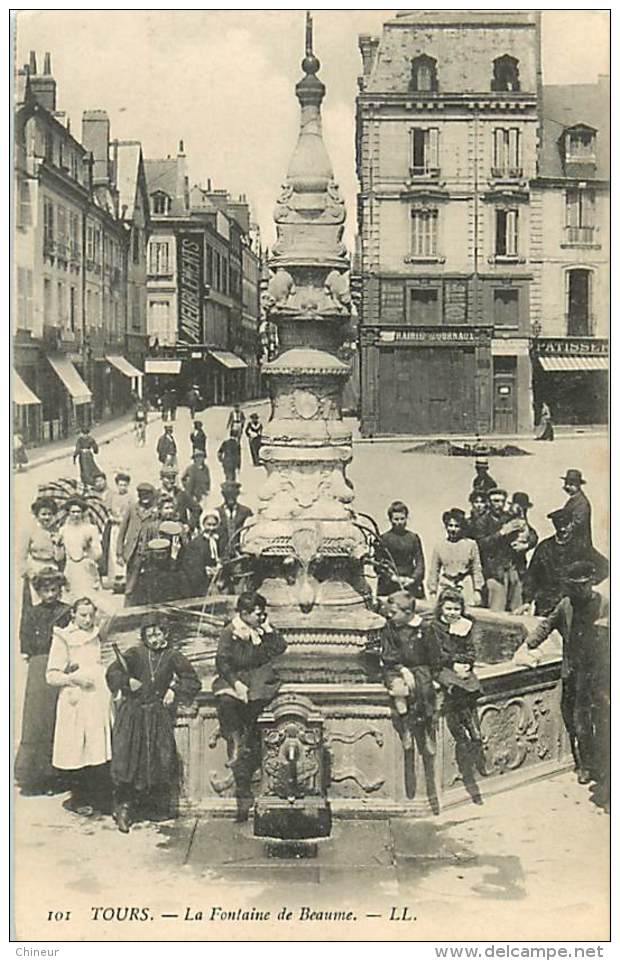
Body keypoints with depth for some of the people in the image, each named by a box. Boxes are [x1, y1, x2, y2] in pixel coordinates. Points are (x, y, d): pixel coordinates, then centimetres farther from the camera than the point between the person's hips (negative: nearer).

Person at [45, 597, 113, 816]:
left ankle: (99, 799, 8)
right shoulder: (62, 639, 0)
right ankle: (79, 800, 8)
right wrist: (72, 677, -17)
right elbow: (51, 675, -3)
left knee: (101, 750, -1)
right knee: (78, 751, -5)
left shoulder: (98, 636, 15)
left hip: (99, 700, 4)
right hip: (75, 702, -4)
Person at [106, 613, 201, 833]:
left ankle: (160, 807, 15)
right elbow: (112, 672, -3)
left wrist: (175, 691, -7)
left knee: (161, 760, 2)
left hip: (159, 715, 1)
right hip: (132, 716, -1)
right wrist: (127, 681, -19)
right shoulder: (135, 654, 2)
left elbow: (192, 681, 6)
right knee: (126, 759, -7)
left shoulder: (172, 656, 4)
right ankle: (124, 807, -4)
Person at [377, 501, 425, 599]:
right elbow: (379, 564, 0)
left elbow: (419, 563, 9)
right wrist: (392, 577, -13)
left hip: (411, 586, 2)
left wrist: (413, 578, -7)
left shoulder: (413, 538, 12)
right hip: (389, 586, -2)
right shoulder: (384, 538, 4)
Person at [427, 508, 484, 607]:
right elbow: (434, 571, 12)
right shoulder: (439, 547, 9)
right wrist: (433, 591, 7)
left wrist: (477, 590, 1)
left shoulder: (471, 545, 5)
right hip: (445, 589, 1)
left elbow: (477, 570, 7)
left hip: (465, 588, -1)